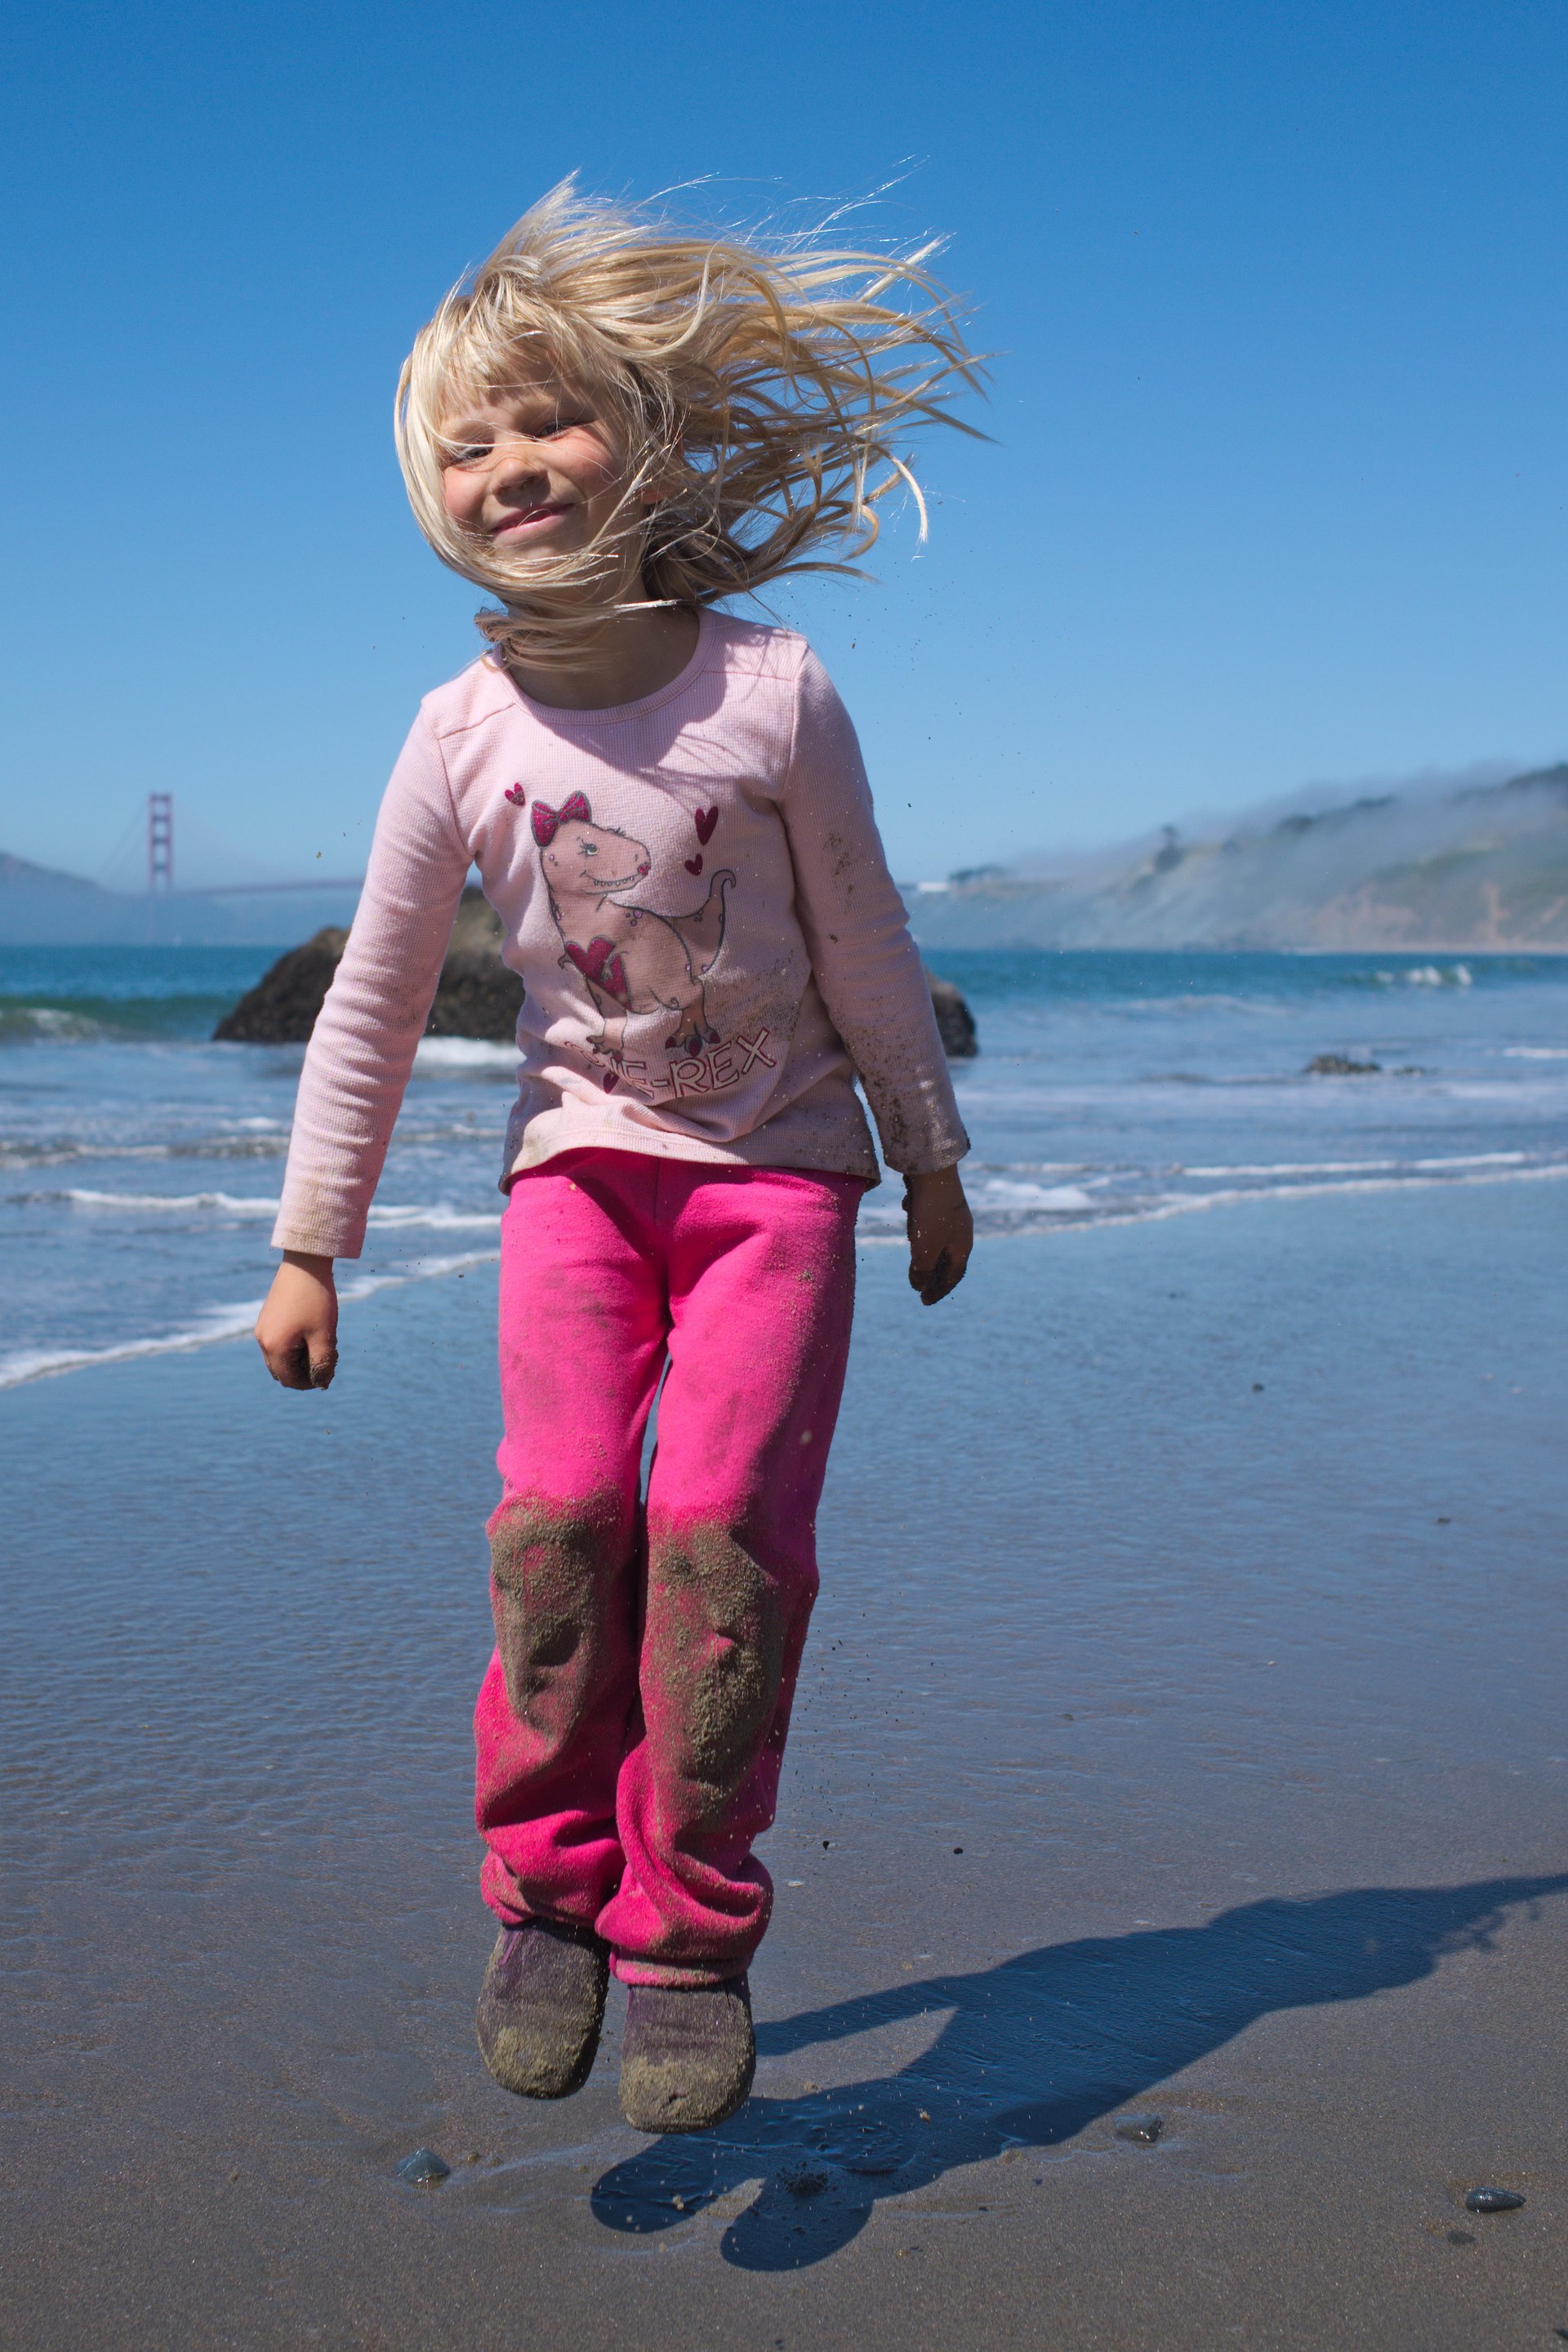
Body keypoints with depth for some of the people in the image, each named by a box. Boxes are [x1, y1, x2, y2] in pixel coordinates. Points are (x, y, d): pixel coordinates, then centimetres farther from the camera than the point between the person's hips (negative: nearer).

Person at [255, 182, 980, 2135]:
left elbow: (863, 944, -1)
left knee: (726, 1520, -12)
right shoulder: (464, 732, -6)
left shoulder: (772, 693, -11)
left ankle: (689, 1933, 1)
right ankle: (547, 1889, 5)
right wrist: (307, 1246, 2)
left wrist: (931, 1160, 6)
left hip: (779, 1161, -1)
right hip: (583, 1157, 1)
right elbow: (372, 998, 1)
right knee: (561, 1506, -14)